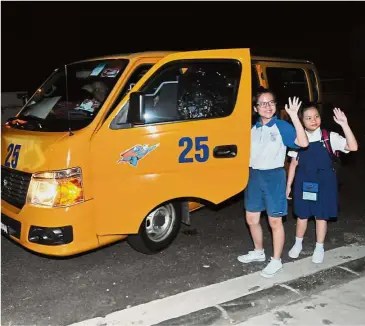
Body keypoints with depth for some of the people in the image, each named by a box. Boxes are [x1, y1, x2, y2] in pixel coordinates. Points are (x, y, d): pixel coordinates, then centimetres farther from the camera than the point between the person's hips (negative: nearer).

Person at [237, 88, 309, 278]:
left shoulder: (282, 126, -9)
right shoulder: (253, 128, 7)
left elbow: (303, 143, -26)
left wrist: (294, 116, -31)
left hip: (274, 176, -6)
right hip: (254, 176, 6)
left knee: (275, 221, 5)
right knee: (251, 219, 16)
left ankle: (276, 260, 21)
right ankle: (259, 252, 38)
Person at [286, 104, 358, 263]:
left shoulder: (329, 137, -8)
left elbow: (353, 147, -21)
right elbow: (294, 163, 5)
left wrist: (344, 125, -30)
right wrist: (289, 185, 6)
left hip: (324, 182, -1)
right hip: (304, 182, 2)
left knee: (321, 216, 9)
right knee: (302, 214, 13)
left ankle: (319, 248, 28)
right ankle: (298, 244, 34)